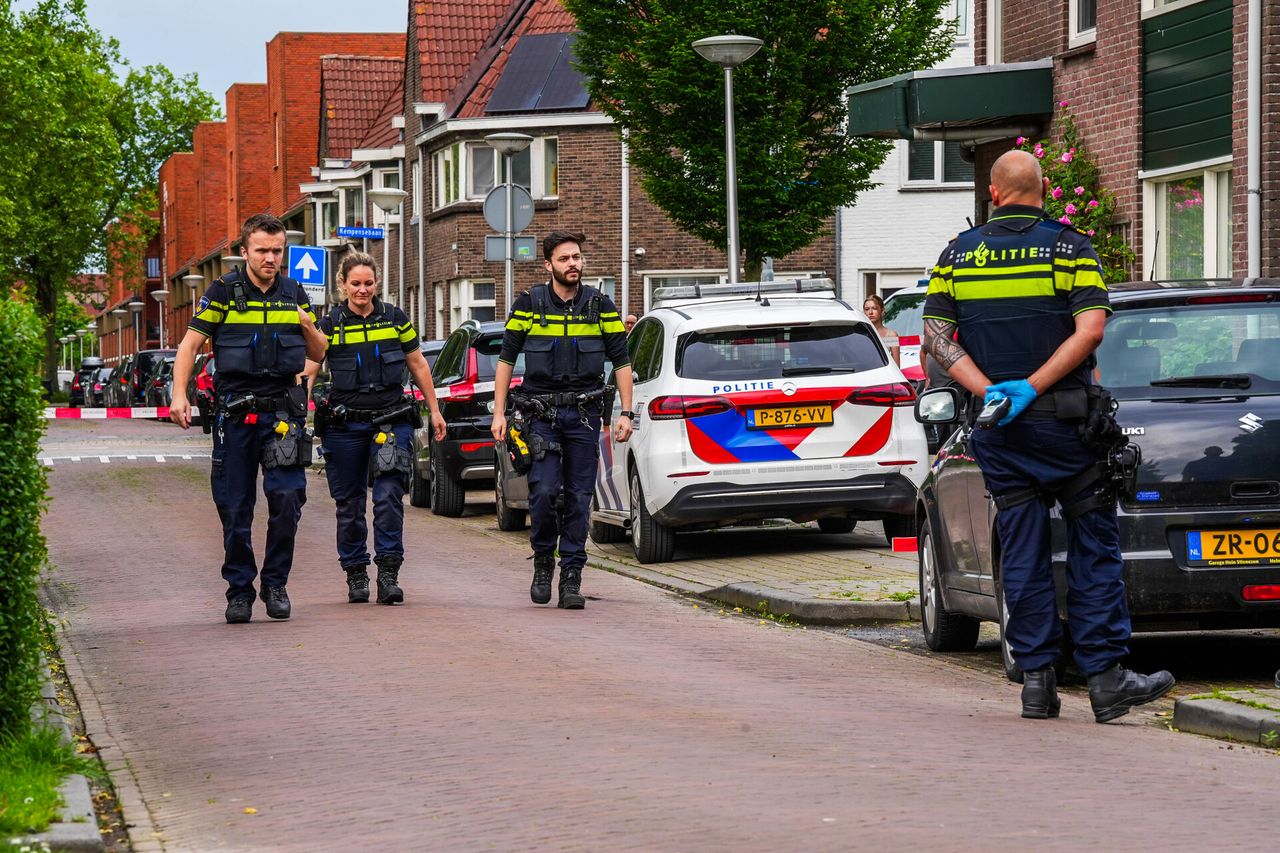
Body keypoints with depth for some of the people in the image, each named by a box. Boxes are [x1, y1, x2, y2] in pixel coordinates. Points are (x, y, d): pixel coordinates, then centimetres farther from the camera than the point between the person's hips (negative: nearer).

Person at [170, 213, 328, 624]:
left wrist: (307, 328, -6)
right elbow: (189, 344, 1)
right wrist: (179, 395, -11)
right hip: (233, 413, -1)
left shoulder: (295, 294, 10)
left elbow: (319, 354, 16)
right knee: (234, 508, 2)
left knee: (288, 497, -12)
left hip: (282, 410, 1)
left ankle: (276, 583, 4)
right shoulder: (224, 292, 1)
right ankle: (239, 590, 14)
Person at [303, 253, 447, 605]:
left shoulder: (395, 319, 6)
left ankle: (388, 573, -9)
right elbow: (308, 371, -3)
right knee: (349, 504, 7)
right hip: (344, 426, 0)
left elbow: (418, 365, 14)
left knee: (389, 497, -11)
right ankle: (356, 574, 19)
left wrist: (434, 411, 15)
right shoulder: (329, 325, 2)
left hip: (392, 421, 0)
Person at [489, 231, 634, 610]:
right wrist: (499, 413, 0)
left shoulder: (600, 305, 4)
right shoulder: (529, 304, 1)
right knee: (543, 491, -14)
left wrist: (626, 414, 2)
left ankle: (571, 579, 6)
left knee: (579, 499, 1)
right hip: (541, 413, -1)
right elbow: (506, 359, 5)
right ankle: (543, 561, 9)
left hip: (584, 415, 1)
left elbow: (621, 361, 8)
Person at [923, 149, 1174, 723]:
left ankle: (1036, 677, 6)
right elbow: (1091, 328, -14)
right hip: (1063, 419, -3)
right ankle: (1105, 678, -2)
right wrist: (1030, 387, -15)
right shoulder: (1069, 247, -2)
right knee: (1093, 546, 2)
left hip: (997, 432, 3)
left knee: (1021, 551, 7)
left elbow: (935, 336, -1)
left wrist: (988, 391, -9)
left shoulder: (957, 254, 7)